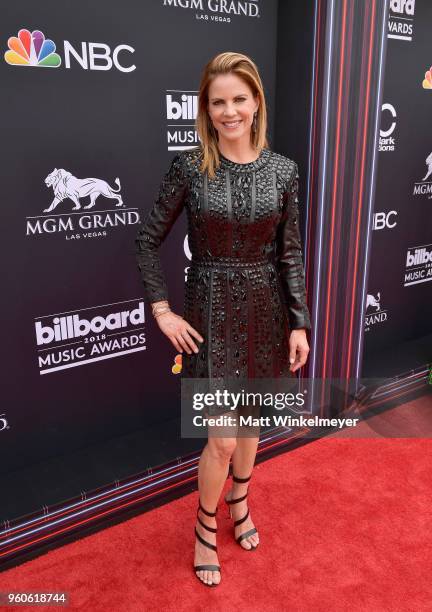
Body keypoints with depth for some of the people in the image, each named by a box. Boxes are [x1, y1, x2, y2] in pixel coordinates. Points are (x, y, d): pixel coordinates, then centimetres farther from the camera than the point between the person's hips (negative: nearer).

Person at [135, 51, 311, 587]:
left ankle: (239, 504, 46)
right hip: (211, 310, -3)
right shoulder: (188, 167, -9)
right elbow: (147, 240, -2)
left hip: (265, 308, 3)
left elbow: (290, 253, 2)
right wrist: (161, 310, -7)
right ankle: (205, 529, 28)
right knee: (223, 437, -1)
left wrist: (299, 323, -1)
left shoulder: (283, 170, -2)